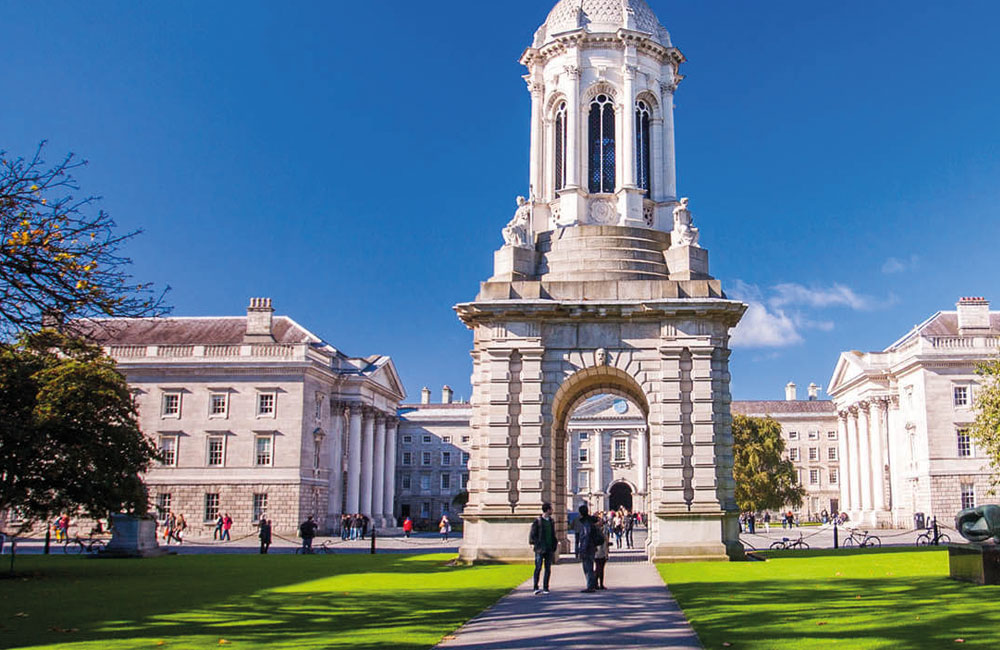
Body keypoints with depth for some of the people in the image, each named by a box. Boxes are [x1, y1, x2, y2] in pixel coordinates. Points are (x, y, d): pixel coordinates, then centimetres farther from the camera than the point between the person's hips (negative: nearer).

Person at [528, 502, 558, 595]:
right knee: (538, 568, -6)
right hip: (540, 549, -5)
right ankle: (536, 588, -2)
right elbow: (532, 534, -3)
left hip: (549, 549, 5)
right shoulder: (537, 522, -4)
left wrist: (555, 544, 14)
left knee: (548, 569, 5)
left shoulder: (551, 521, 15)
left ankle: (545, 588, 11)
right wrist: (533, 543, -13)